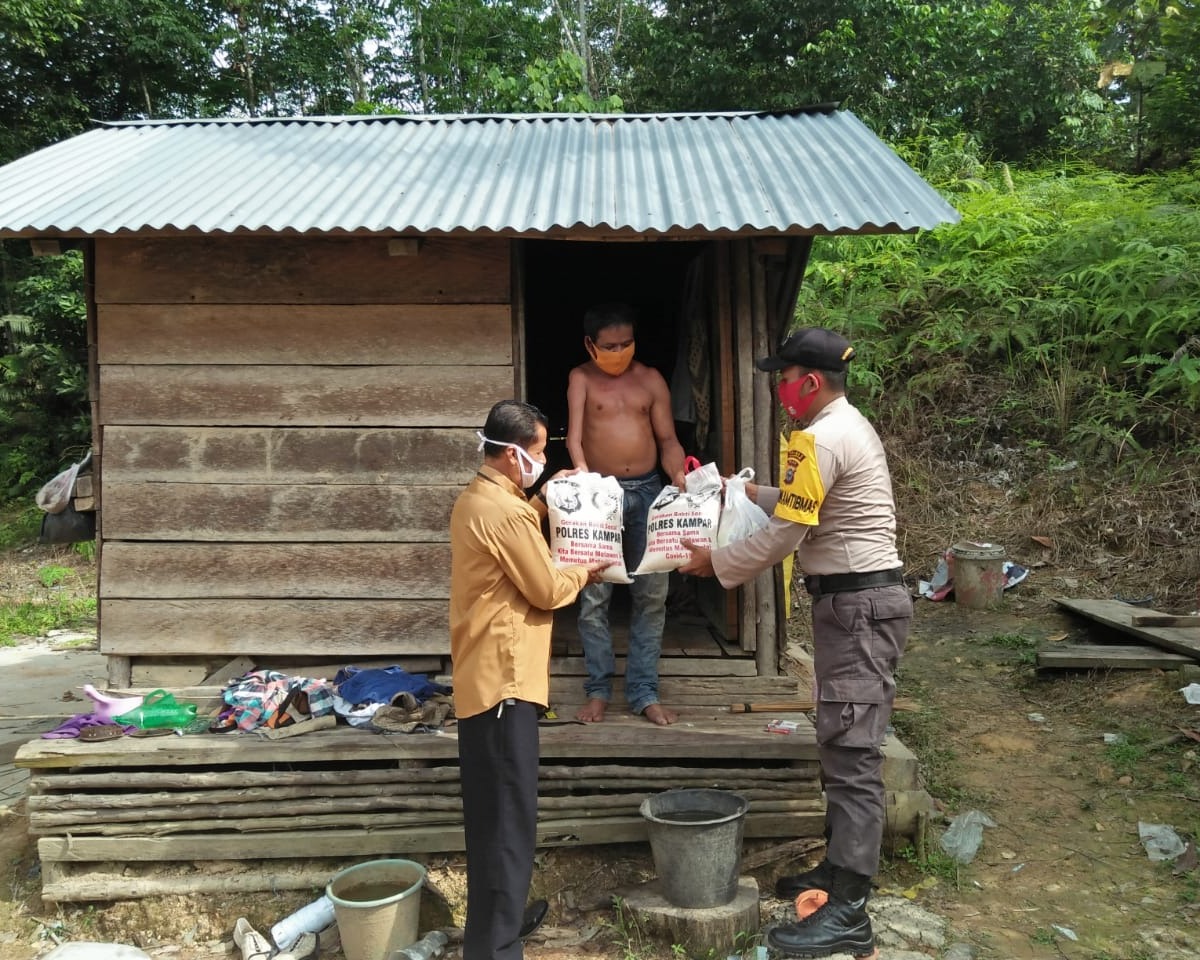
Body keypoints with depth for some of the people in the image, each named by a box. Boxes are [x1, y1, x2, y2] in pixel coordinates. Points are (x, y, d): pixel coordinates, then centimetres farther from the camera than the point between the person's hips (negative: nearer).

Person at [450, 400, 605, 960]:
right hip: (503, 677, -11)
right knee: (508, 817, -5)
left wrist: (544, 501, 20)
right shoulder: (504, 510, -20)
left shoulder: (476, 498, 11)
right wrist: (583, 574, 5)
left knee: (493, 811, 20)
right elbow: (546, 591, -14)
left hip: (483, 673, 11)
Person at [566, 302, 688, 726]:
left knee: (651, 595, 3)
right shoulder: (581, 379, 2)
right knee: (594, 597, -1)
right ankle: (598, 690, 10)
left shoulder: (651, 379, 9)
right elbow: (573, 437, -9)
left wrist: (679, 475, -11)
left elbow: (667, 438, 7)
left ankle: (644, 692, 11)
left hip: (648, 491, 3)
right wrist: (583, 476, -28)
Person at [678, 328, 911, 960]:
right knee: (843, 746, 16)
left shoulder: (818, 439, -17)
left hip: (858, 605, -11)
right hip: (860, 600, 11)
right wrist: (751, 493, 25)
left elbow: (781, 539, -16)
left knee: (851, 752, -10)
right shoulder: (849, 426, 16)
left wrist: (714, 562, -3)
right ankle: (841, 868, 26)